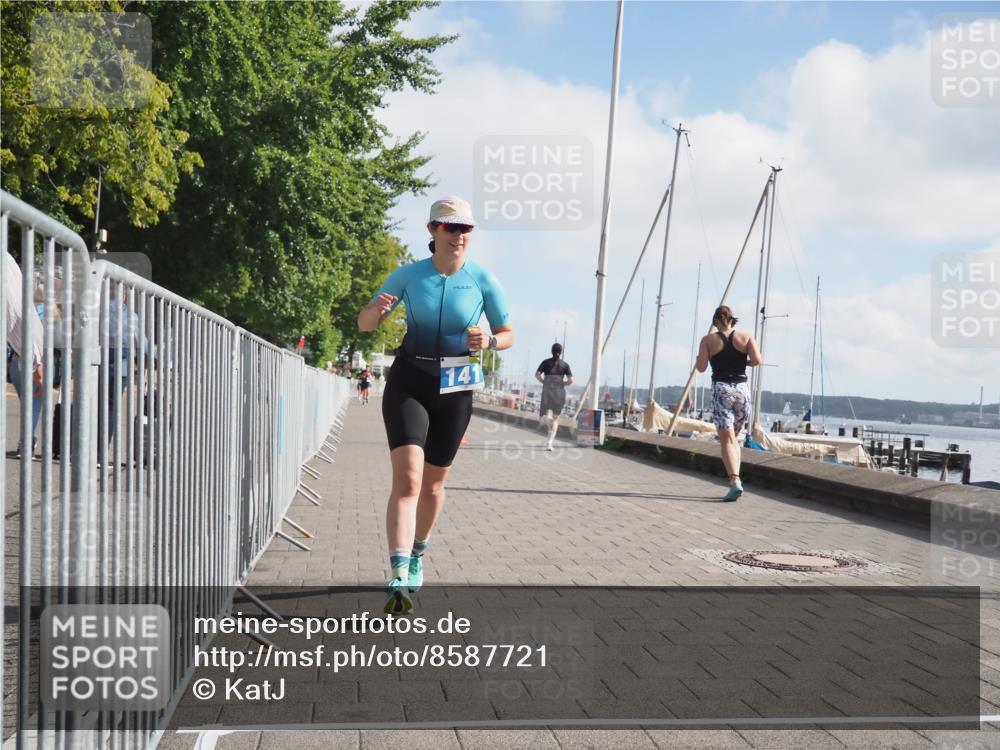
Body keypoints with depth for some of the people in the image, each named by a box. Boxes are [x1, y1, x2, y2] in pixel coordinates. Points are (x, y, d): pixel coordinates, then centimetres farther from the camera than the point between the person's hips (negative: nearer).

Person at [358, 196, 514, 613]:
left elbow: (508, 335, 6)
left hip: (454, 389, 1)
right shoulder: (408, 275, -3)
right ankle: (399, 581, -24)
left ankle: (417, 555, 39)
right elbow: (365, 323, 3)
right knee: (407, 478, -18)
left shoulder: (483, 280, -3)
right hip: (408, 382, -1)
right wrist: (377, 309, -20)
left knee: (433, 484, 13)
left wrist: (488, 341, -17)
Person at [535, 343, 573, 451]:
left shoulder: (546, 362, 4)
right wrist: (562, 384, 11)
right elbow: (570, 380, -7)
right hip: (560, 393, 0)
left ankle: (547, 416, -25)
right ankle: (550, 443, -2)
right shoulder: (565, 365, 3)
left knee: (544, 415, 14)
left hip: (547, 392, 0)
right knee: (556, 419, 12)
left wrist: (544, 382, 7)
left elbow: (537, 375, -8)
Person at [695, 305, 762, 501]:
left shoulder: (708, 340, 3)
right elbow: (757, 360, -6)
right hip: (742, 389, 2)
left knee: (727, 440, -7)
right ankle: (736, 479, 11)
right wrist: (743, 361, 14)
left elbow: (701, 367, -5)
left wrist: (698, 360, 17)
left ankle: (735, 481, -24)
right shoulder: (745, 337, 6)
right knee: (733, 438, 18)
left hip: (721, 390, -2)